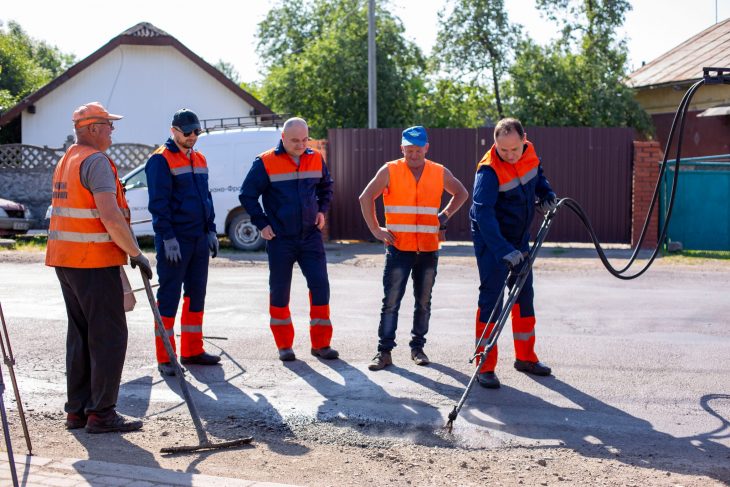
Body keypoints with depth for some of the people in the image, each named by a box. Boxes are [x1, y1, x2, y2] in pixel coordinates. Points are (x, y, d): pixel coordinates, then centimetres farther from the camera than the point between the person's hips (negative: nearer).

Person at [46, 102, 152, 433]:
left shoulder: (66, 161, 18)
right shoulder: (96, 161, -13)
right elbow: (110, 217, -22)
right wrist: (136, 254, -13)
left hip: (64, 259, 10)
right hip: (94, 261, -10)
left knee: (80, 334, 14)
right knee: (109, 336, -4)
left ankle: (77, 409, 17)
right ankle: (101, 414, -2)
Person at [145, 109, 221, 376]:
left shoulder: (199, 159, 15)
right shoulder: (161, 160, -9)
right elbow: (158, 202, -15)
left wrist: (211, 230, 13)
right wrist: (168, 237, -19)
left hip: (199, 239, 8)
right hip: (174, 241, -8)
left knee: (196, 294, 12)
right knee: (169, 296, -5)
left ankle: (192, 350, 22)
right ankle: (165, 358, 0)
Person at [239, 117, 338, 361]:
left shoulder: (316, 159, 5)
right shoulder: (265, 163, -7)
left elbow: (326, 187, 22)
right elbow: (247, 195, -3)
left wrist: (322, 210, 8)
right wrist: (262, 223, -7)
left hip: (311, 237, 3)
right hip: (280, 239, -3)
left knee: (320, 286, -2)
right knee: (280, 292, 5)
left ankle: (321, 343, 8)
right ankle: (284, 345, 17)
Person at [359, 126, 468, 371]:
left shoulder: (440, 173, 5)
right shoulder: (390, 171, -3)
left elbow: (461, 194, 20)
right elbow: (366, 198, -1)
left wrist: (445, 215, 8)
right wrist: (376, 230, -6)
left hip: (429, 250, 3)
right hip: (398, 248, -3)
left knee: (424, 302, 9)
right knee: (391, 302, -4)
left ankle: (417, 347, 21)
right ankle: (384, 351, 0)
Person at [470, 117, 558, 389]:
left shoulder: (529, 154, -7)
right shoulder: (489, 170, -28)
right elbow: (483, 214, -36)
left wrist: (546, 193, -2)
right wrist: (504, 251, -44)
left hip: (519, 239, 7)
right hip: (491, 243, -7)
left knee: (525, 295, 14)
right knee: (491, 299, -9)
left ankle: (525, 357, 29)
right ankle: (485, 366, -2)